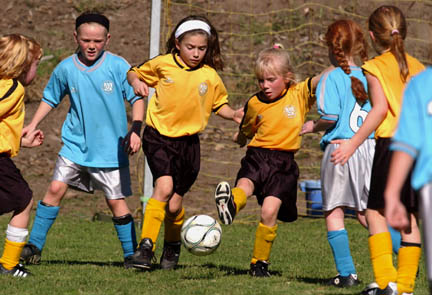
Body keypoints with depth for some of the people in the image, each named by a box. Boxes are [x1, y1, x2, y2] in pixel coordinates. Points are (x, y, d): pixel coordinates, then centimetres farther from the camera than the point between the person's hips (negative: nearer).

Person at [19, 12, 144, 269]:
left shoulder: (118, 66, -9)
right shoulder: (66, 68, -1)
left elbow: (137, 98, -2)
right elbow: (51, 98, 15)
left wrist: (135, 130, -13)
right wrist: (33, 125, 5)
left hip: (111, 148, -2)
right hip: (76, 144, 2)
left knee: (116, 200, -1)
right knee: (56, 188, -8)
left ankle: (131, 255, 12)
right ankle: (34, 246, 0)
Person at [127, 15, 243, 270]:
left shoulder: (210, 76, 2)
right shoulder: (162, 64, -2)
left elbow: (219, 104, 17)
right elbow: (136, 73, 14)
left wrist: (234, 114, -3)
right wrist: (136, 81, -8)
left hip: (188, 141, 2)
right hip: (159, 136, -2)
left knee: (174, 204, 5)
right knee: (164, 186, -25)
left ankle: (173, 245, 34)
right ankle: (146, 246, -22)